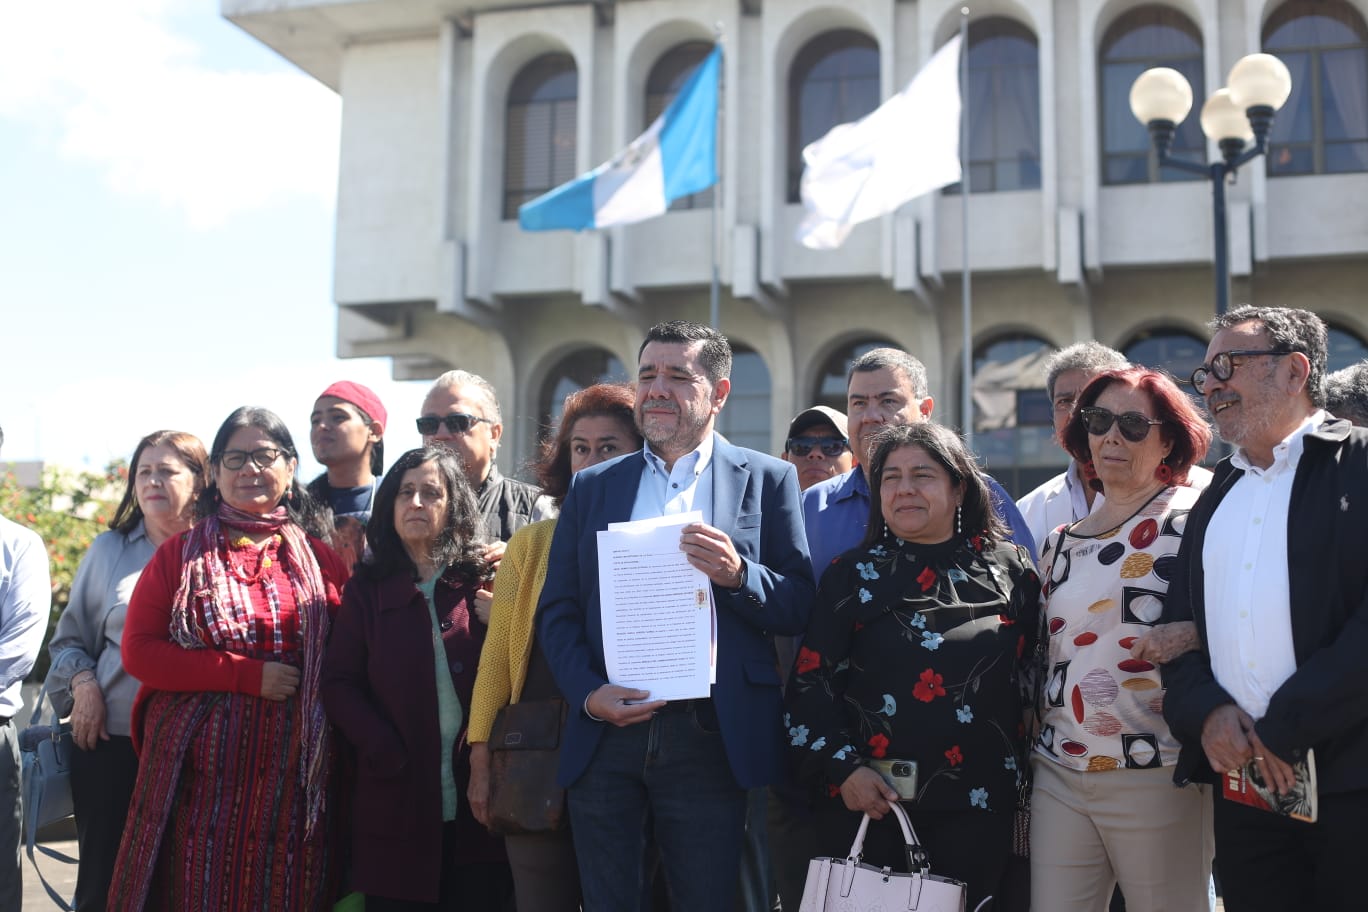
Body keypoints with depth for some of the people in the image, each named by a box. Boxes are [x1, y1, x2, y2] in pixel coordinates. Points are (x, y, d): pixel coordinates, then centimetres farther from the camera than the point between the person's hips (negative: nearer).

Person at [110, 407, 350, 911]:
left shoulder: (320, 558, 9)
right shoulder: (180, 554, 5)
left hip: (294, 773, 1)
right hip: (203, 774, -1)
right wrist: (247, 675, -11)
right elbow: (139, 651, -4)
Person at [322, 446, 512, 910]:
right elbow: (339, 684, 0)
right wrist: (388, 755, -10)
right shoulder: (367, 589, 7)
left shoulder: (482, 582, 4)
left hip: (477, 802, 0)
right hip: (397, 806, 1)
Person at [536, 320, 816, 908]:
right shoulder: (591, 487, 12)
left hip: (709, 740, -2)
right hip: (603, 736, 2)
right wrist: (588, 693, -7)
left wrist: (737, 574, -18)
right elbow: (556, 611, 9)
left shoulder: (766, 480, 5)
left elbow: (800, 609, 1)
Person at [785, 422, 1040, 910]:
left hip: (975, 810, 0)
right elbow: (810, 683, 1)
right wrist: (843, 768, -10)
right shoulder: (852, 574, 4)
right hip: (865, 804, 0)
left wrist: (1025, 776, 3)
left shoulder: (1010, 570, 5)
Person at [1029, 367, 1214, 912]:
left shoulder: (1193, 520, -4)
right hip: (1058, 775, 5)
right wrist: (1031, 752, 18)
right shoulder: (1062, 541, 15)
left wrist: (1186, 637, -24)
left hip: (1156, 778, -5)